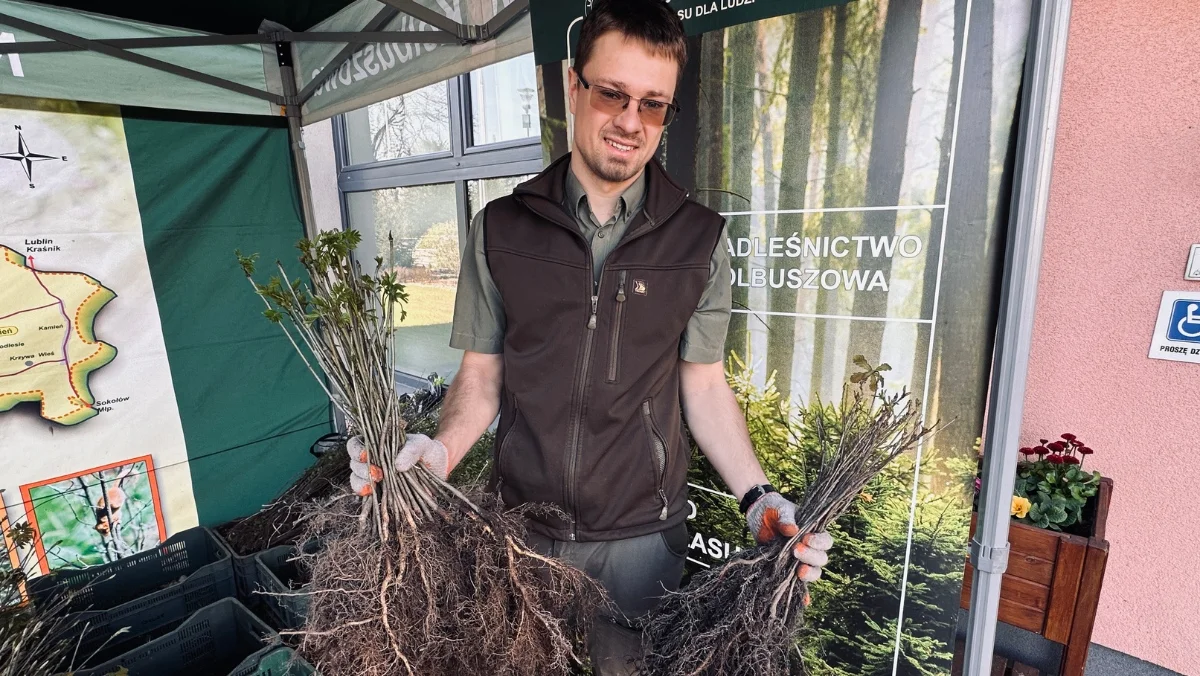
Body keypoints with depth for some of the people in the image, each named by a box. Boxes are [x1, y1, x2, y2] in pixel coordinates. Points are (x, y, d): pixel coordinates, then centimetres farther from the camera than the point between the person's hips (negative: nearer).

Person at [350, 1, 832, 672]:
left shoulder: (700, 240, -5)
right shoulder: (500, 228, -3)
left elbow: (703, 386, -1)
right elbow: (482, 374, 0)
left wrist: (758, 497, -11)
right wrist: (443, 449, -18)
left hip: (643, 534, 0)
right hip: (521, 528, 2)